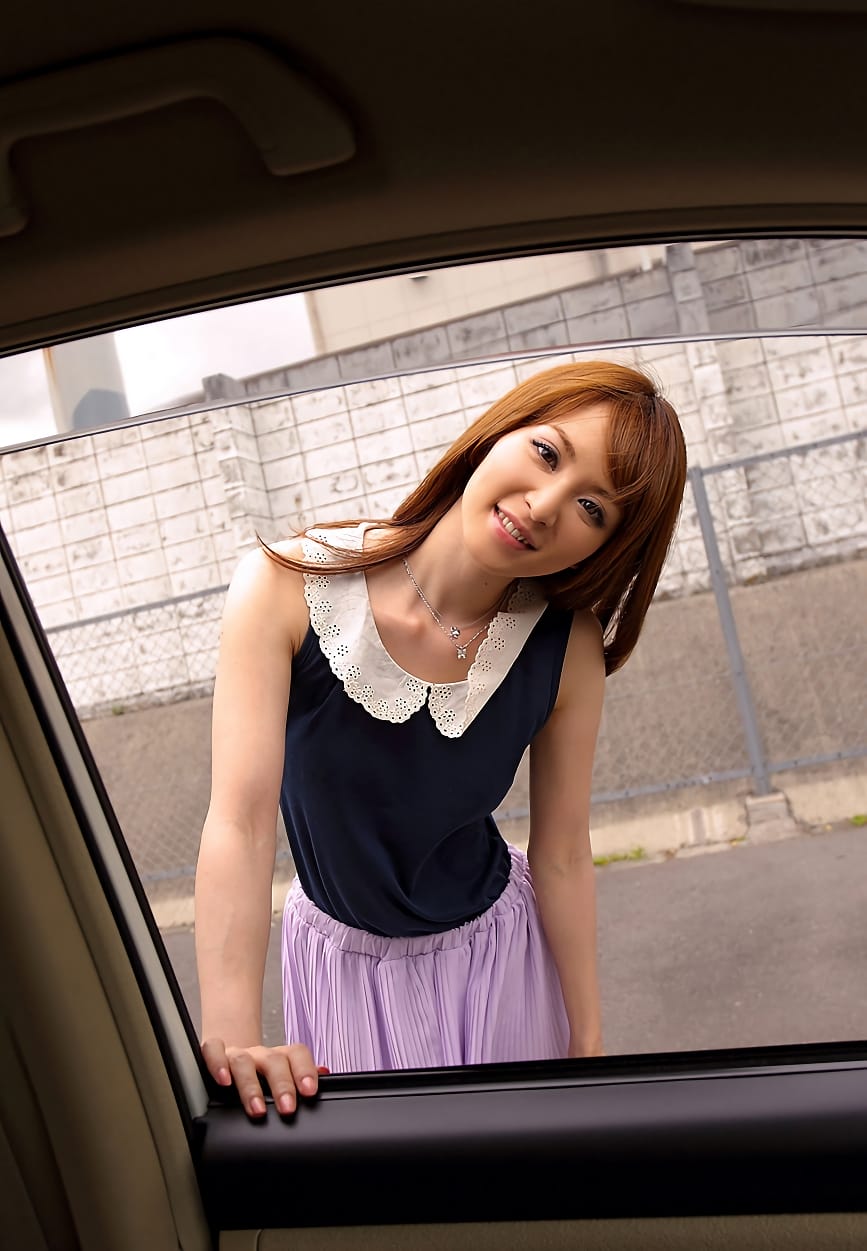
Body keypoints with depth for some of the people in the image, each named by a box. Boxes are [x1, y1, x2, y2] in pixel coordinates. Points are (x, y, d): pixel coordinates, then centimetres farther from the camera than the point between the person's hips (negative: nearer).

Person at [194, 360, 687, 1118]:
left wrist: (589, 1050, -4)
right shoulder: (284, 591, -26)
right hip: (343, 964, 0)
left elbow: (562, 857, -12)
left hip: (495, 954, 1)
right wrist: (231, 1036, -39)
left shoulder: (567, 650, -20)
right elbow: (240, 822, -31)